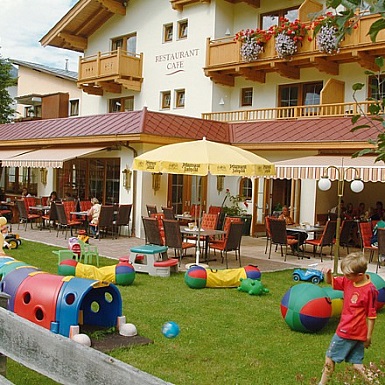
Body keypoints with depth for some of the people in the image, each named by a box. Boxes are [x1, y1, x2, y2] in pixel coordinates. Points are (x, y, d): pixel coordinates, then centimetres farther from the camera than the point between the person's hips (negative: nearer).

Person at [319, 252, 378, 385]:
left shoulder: (370, 290, -20)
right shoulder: (348, 281, 0)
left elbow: (371, 315, -15)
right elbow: (331, 282, 12)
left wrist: (369, 336, -9)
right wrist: (328, 273, -11)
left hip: (346, 332, -7)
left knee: (329, 358, 7)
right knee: (357, 364, 13)